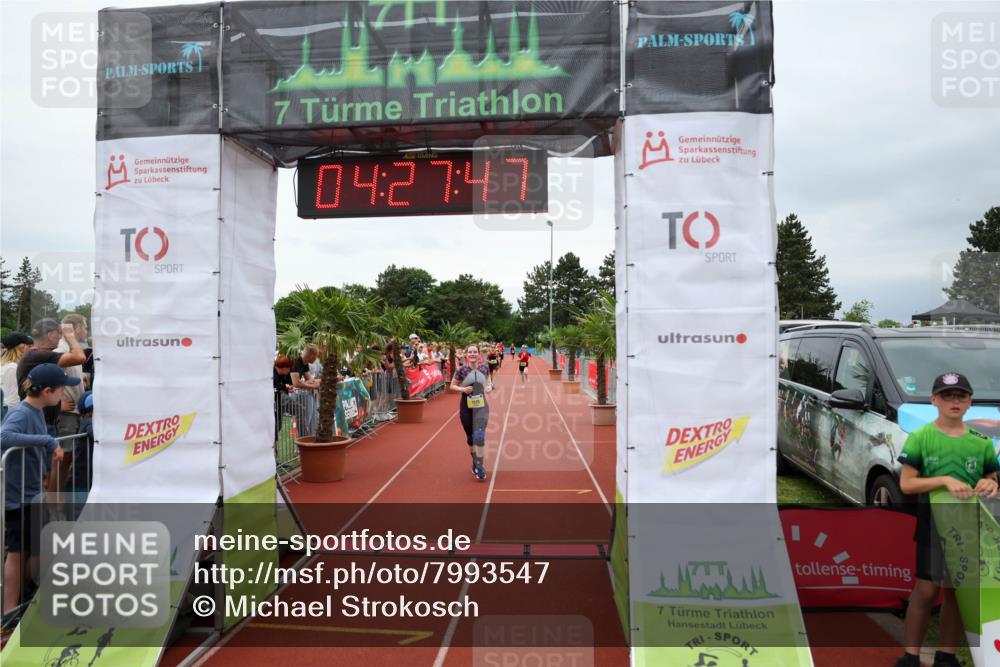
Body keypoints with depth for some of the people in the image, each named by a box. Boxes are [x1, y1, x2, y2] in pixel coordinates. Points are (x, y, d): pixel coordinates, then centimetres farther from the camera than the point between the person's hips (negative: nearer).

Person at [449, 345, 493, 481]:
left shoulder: (484, 367, -2)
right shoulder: (462, 370, -8)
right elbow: (452, 386, 0)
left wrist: (489, 386, -4)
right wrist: (463, 389, -18)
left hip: (481, 405, 0)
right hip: (466, 407, 0)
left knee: (479, 436, -16)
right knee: (470, 437, 14)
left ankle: (480, 468, -5)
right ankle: (475, 462, 37)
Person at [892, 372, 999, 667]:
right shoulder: (920, 437, -5)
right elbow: (906, 484, -9)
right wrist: (945, 480, -22)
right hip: (933, 524, -4)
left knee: (957, 592, 12)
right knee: (926, 590, -2)